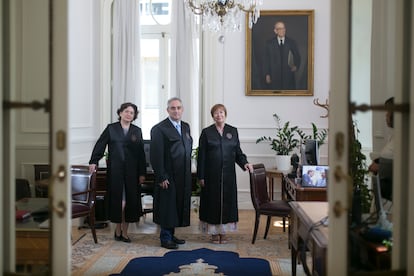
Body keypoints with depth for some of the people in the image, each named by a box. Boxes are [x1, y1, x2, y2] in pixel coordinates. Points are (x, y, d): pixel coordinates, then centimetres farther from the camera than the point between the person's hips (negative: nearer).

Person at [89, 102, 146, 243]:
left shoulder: (137, 131, 8)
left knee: (130, 200, 3)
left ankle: (124, 231, 16)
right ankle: (118, 230, 16)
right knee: (118, 200, -1)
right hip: (115, 170, -2)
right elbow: (100, 145, -1)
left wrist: (142, 173, 3)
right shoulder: (111, 128, 3)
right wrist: (93, 162, -13)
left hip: (131, 171, 2)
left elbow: (141, 153, 6)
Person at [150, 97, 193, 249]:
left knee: (178, 206, 14)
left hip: (183, 177, 7)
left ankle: (171, 235, 27)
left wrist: (188, 173, 12)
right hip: (168, 177, -7)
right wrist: (161, 177, -18)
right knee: (167, 207, 2)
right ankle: (165, 238, 14)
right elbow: (156, 155, -15)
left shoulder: (186, 127, 12)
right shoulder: (159, 129, -11)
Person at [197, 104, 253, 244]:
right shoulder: (206, 132, 0)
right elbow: (201, 156, -1)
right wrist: (201, 176, -4)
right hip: (211, 175, -2)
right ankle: (214, 232, 15)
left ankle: (223, 231, 17)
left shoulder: (233, 131, 7)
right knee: (213, 201, 3)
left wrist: (244, 163, -11)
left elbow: (238, 152, 9)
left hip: (228, 174, 2)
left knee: (227, 201, 5)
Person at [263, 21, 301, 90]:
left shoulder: (292, 42, 7)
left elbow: (297, 57, 11)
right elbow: (266, 60, 5)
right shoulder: (269, 43, 6)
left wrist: (296, 66, -9)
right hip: (274, 76, -1)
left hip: (288, 75, 1)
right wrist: (267, 74, -1)